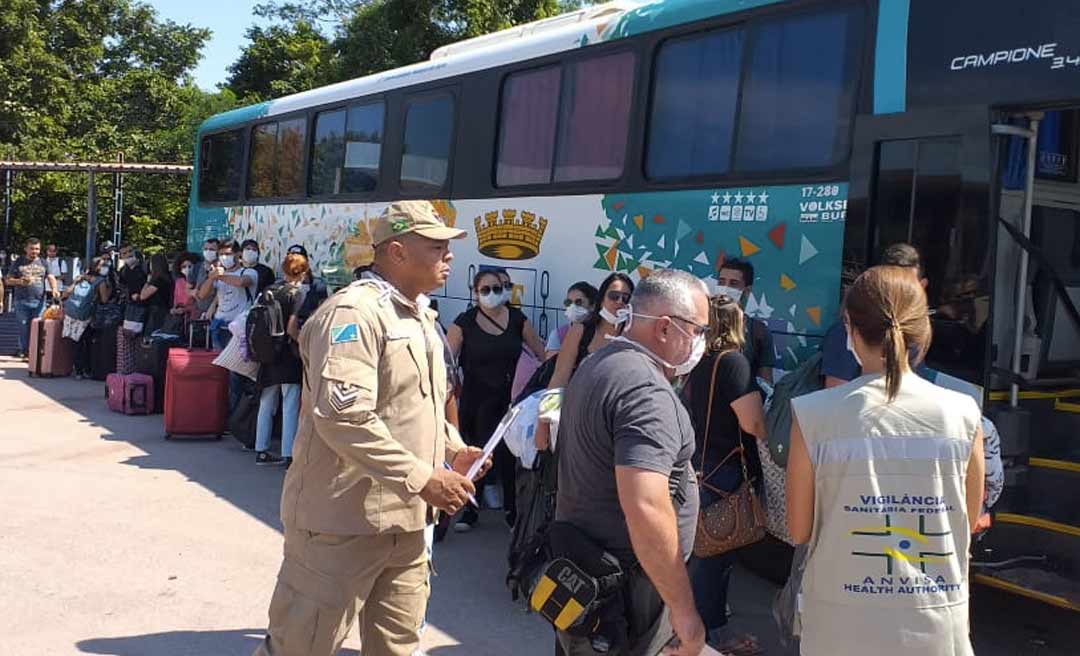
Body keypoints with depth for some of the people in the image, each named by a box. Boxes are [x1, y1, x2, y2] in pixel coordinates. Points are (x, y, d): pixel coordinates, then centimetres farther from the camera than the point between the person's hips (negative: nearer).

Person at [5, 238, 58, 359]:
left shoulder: (43, 263, 11)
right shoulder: (18, 263, 6)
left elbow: (51, 277, 4)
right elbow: (8, 280, 7)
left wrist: (54, 289, -16)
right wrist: (19, 281, -14)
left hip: (39, 301, 1)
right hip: (22, 300, -1)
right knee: (24, 327, 0)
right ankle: (23, 350, 9)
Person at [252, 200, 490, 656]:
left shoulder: (420, 319, 17)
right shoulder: (353, 313, -15)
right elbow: (344, 417, -26)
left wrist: (453, 450, 9)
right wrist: (422, 478, -24)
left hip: (405, 522, 9)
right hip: (344, 521, -9)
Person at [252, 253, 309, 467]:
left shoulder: (269, 291, 8)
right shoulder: (297, 293, -10)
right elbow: (292, 328, -20)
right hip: (289, 357, -6)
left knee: (266, 405, 15)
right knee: (291, 407, -3)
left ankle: (261, 451, 22)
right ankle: (288, 455, -4)